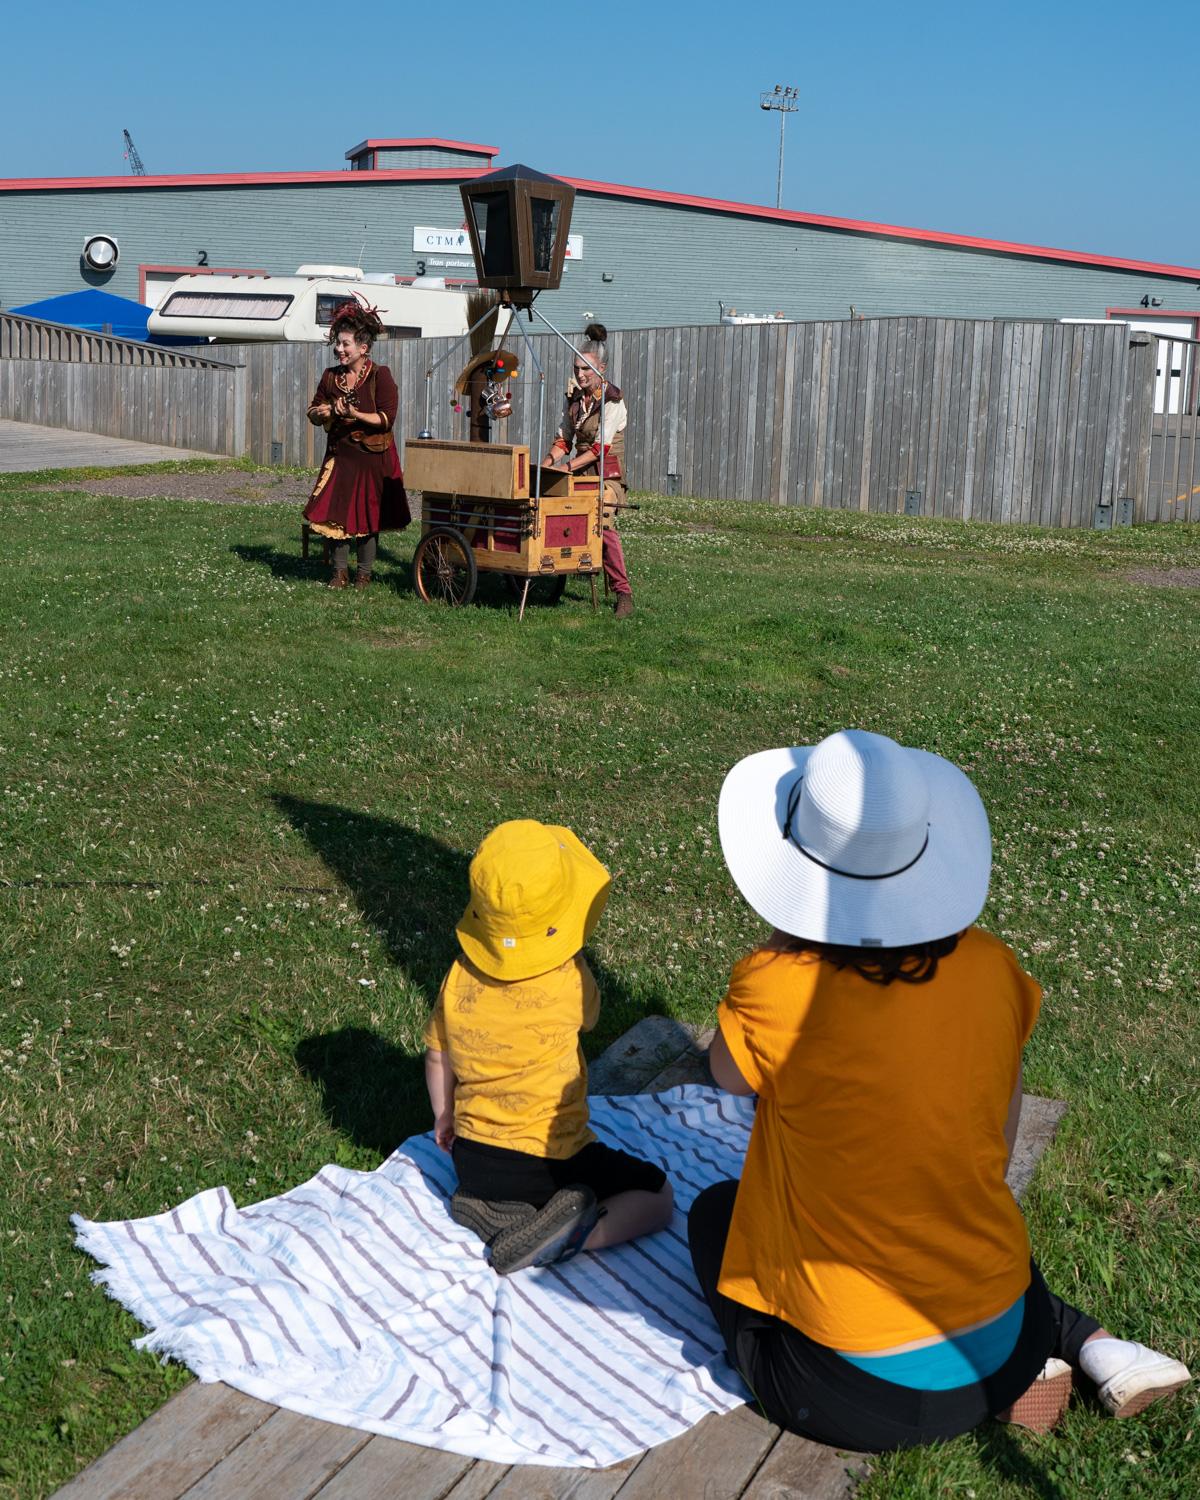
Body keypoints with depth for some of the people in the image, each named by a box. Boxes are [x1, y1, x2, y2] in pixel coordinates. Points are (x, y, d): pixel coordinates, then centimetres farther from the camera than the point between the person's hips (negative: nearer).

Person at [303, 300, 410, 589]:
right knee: (335, 513, 1)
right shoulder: (331, 376, 6)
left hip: (372, 457, -4)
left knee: (367, 515, 2)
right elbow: (313, 413, 13)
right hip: (339, 455, 4)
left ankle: (364, 573, 13)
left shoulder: (380, 375, -9)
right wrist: (329, 411, -10)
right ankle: (340, 571, 12)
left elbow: (387, 418, -14)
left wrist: (356, 414, -26)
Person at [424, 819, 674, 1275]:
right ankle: (565, 1235, -13)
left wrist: (444, 1118, 24)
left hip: (470, 1159, 5)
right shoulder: (567, 983, -22)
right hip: (550, 1163, -5)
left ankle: (483, 1208, 5)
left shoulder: (459, 980, -8)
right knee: (658, 1198, 9)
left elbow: (437, 1058, 6)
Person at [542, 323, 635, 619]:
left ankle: (623, 593, -22)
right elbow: (564, 438, 15)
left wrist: (567, 467, -23)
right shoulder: (573, 397, 9)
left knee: (604, 524, -24)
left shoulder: (613, 400, -11)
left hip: (606, 472, -7)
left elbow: (601, 447, -17)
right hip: (579, 470, 7)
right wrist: (548, 462, -2)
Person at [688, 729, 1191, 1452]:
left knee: (715, 1210, 23)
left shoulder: (779, 991, -23)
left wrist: (786, 938, -3)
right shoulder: (990, 967, -10)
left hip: (856, 1397, -5)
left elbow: (726, 1072, 1)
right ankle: (1092, 1343, 15)